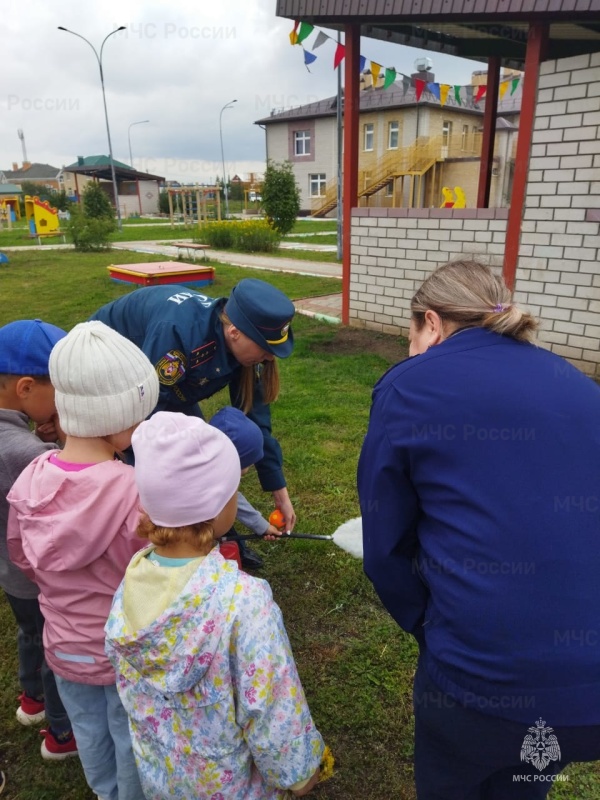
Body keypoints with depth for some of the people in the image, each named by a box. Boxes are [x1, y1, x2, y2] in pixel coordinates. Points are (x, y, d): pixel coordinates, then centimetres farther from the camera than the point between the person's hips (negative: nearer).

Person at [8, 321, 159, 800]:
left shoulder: (30, 480, -18)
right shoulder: (138, 493, -34)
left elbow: (21, 557, 0)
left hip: (64, 645, 5)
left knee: (90, 733, 31)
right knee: (134, 742, 23)